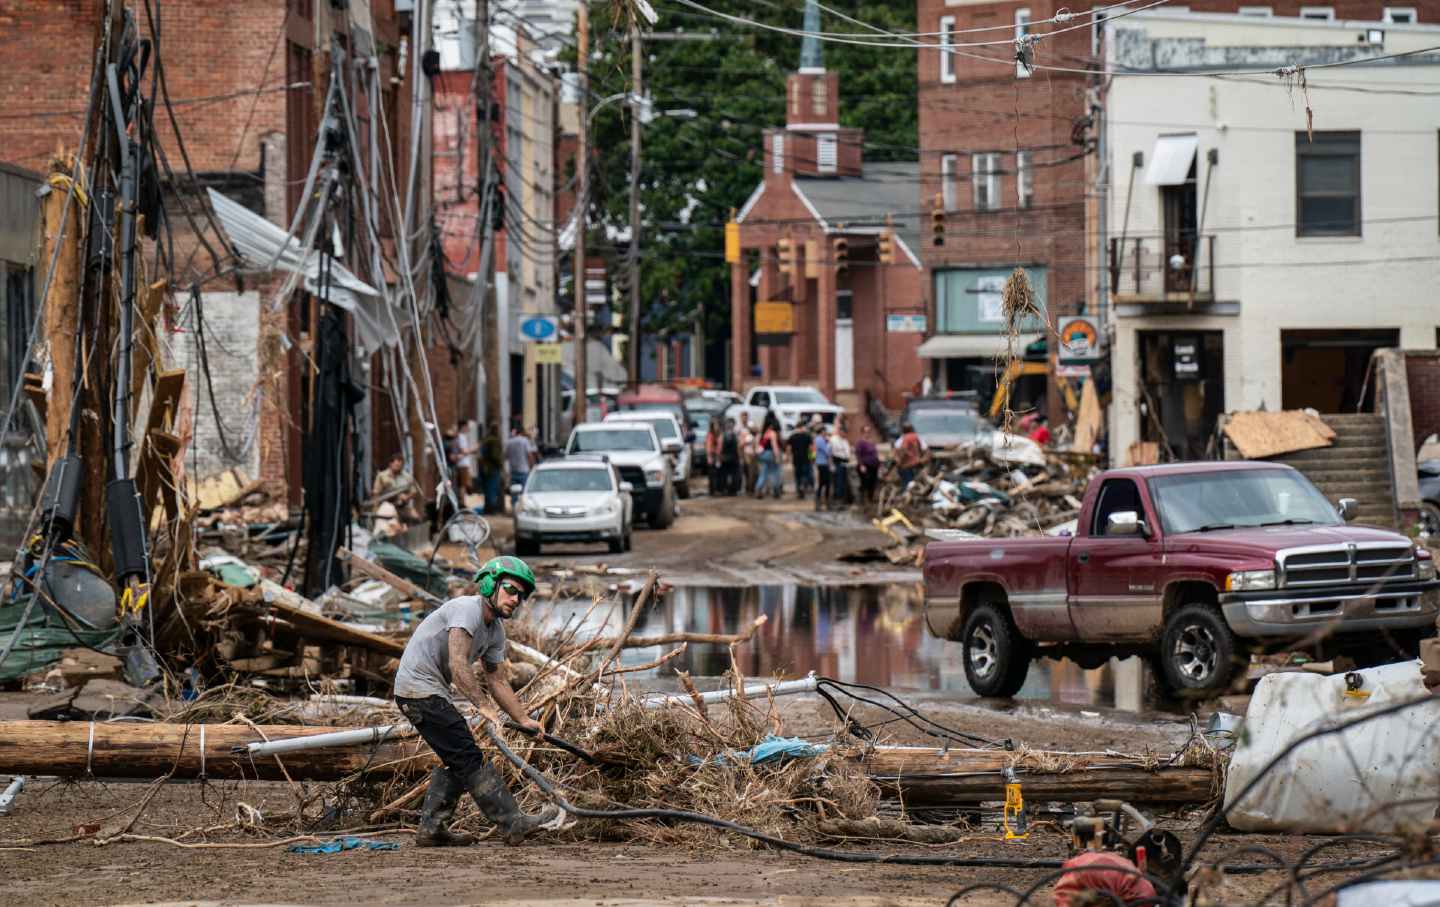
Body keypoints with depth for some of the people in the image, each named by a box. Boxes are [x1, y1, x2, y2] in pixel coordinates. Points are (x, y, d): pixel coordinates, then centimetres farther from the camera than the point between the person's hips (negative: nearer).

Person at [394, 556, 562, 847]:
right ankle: (513, 823, -13)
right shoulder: (467, 610, -19)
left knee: (455, 760, 13)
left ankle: (431, 829, 17)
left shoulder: (495, 631, 11)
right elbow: (458, 665, -30)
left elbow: (497, 683, 17)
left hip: (431, 691, 11)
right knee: (469, 758, -11)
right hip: (419, 686, -10)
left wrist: (524, 720, 11)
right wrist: (484, 706, -34)